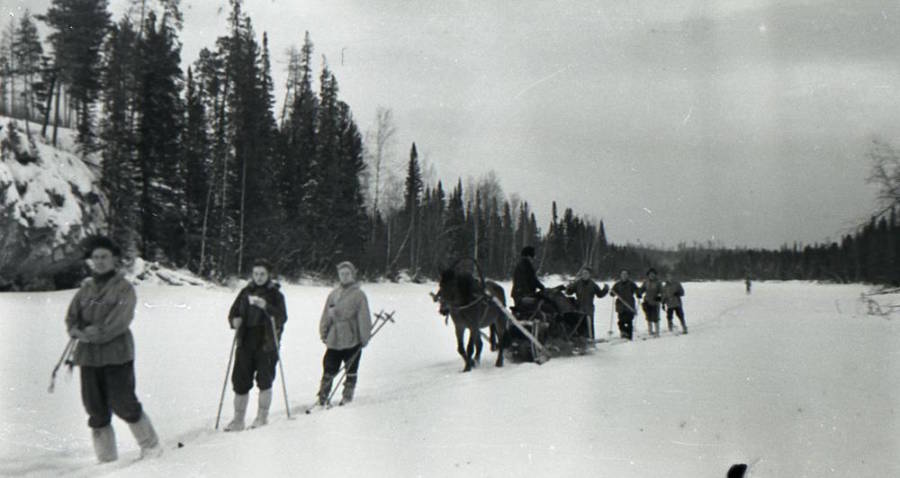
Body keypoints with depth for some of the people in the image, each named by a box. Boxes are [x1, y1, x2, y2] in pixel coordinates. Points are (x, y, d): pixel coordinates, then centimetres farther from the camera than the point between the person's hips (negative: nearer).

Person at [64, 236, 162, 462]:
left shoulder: (124, 288, -4)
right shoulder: (86, 288, 12)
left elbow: (118, 322, -14)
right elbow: (72, 316, 9)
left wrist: (93, 333, -17)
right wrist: (77, 331, -11)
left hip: (117, 354, -5)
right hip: (88, 356, 6)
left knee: (122, 403, -5)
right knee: (95, 408, 8)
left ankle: (151, 446, 13)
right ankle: (106, 457, 19)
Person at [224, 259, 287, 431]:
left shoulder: (275, 294, -1)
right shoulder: (245, 292, 10)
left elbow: (282, 318, -13)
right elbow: (233, 312, 15)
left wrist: (266, 307, -27)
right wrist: (234, 321, -8)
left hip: (266, 343, -3)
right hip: (245, 343, 4)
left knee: (264, 381, -1)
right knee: (240, 381, 4)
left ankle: (262, 417, 15)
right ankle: (238, 420, 16)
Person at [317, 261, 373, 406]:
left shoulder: (358, 294, -4)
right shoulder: (333, 294, 8)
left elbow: (364, 318, -6)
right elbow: (326, 315, 13)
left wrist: (364, 337, -8)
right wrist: (324, 333, 8)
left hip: (352, 341, -3)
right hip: (334, 340, 3)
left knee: (351, 371, 10)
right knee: (329, 370, 5)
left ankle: (347, 397, 22)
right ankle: (322, 397, 14)